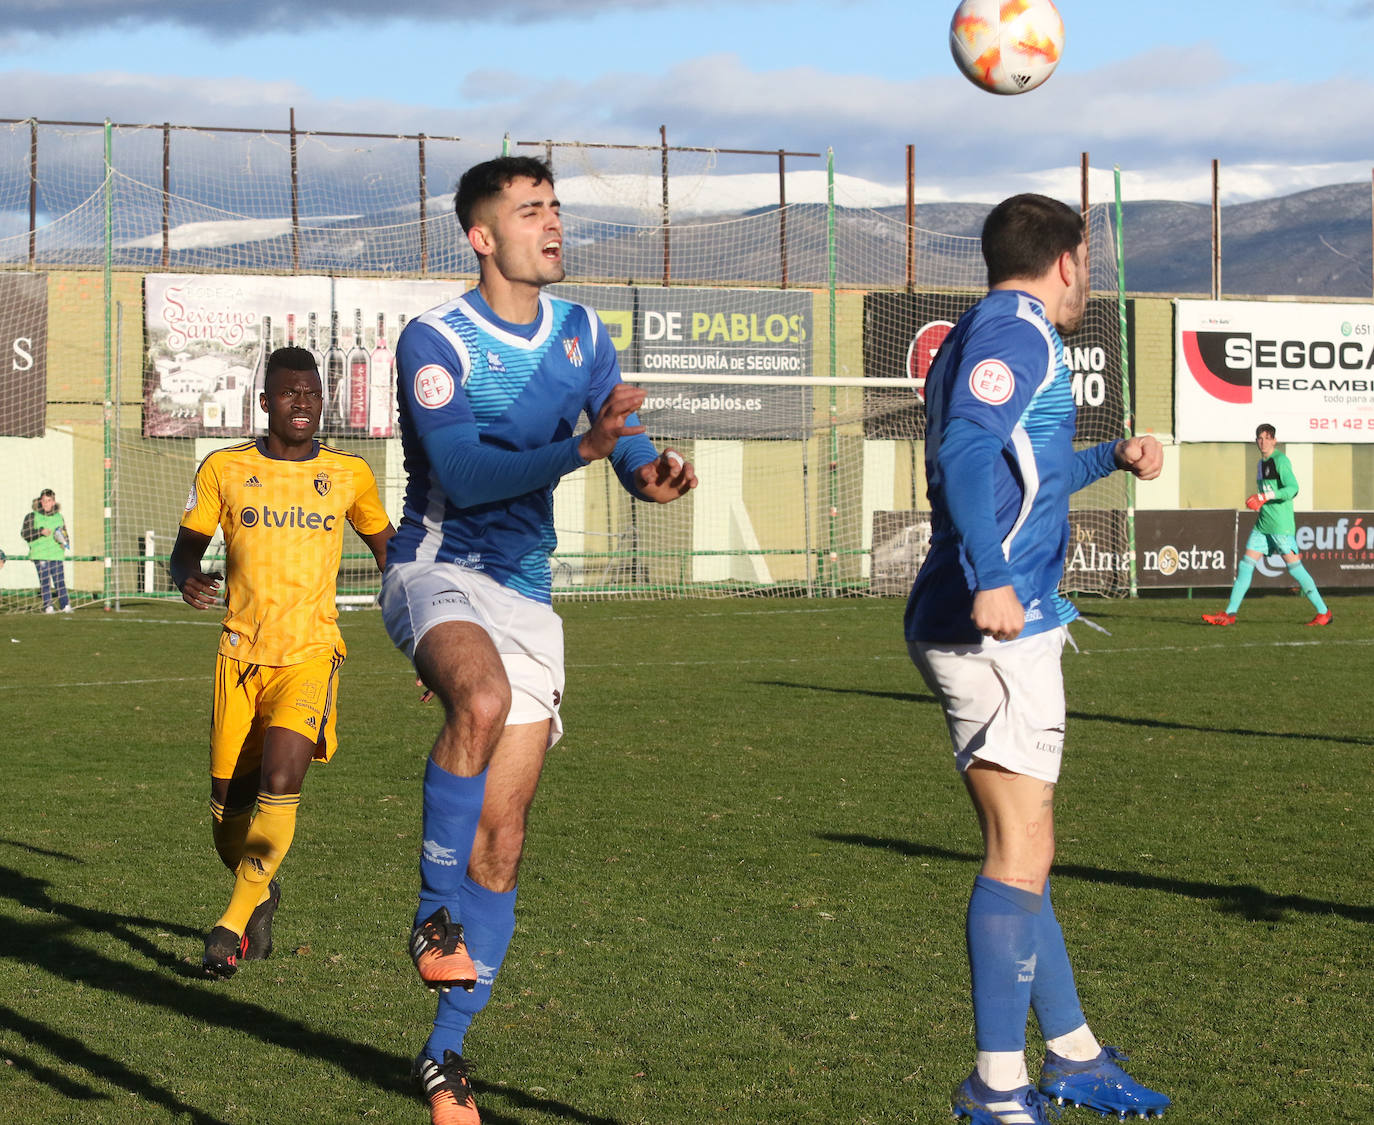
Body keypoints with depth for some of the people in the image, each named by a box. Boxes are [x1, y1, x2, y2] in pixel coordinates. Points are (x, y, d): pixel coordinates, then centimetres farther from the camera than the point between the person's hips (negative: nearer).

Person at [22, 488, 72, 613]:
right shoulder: (32, 517, 5)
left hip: (57, 555, 2)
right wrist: (40, 532, -13)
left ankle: (65, 605, 2)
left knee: (60, 580, -3)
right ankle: (48, 606, -2)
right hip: (40, 555, -2)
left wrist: (64, 541, 0)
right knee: (44, 581, -5)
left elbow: (65, 536, 22)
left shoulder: (59, 517, 15)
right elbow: (24, 534, -2)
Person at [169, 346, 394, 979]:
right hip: (240, 655, 1)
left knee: (280, 783, -22)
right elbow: (185, 549, 11)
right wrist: (187, 580, -13)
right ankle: (261, 893, 34)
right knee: (229, 806, 3)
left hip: (310, 653, -1)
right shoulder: (224, 469, 5)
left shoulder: (349, 475, 6)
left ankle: (233, 924, -9)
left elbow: (387, 549, 20)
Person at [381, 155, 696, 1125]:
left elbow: (626, 441, 8)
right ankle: (435, 913, -24)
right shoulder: (435, 341, -10)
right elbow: (462, 475, -21)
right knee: (483, 699, -40)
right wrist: (581, 448, -34)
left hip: (527, 592, 5)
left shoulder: (580, 333, 8)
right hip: (439, 569, -5)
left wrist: (650, 471, -16)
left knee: (502, 835, 2)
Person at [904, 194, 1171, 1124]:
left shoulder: (997, 334, 22)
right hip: (998, 628, -11)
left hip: (1002, 626, 11)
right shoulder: (1016, 332, -9)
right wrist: (990, 580, -34)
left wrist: (1111, 460, 42)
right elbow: (966, 452, -25)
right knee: (1022, 850, -11)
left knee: (1021, 848, 17)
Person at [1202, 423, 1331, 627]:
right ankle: (1229, 614, 4)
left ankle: (1323, 612, 1)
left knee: (1294, 566, -7)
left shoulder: (1280, 460, -9)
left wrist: (1265, 497, -26)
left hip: (1281, 525, -9)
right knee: (1246, 564, 3)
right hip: (1263, 524, 9)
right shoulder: (1262, 463, 17)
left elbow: (1292, 488, -20)